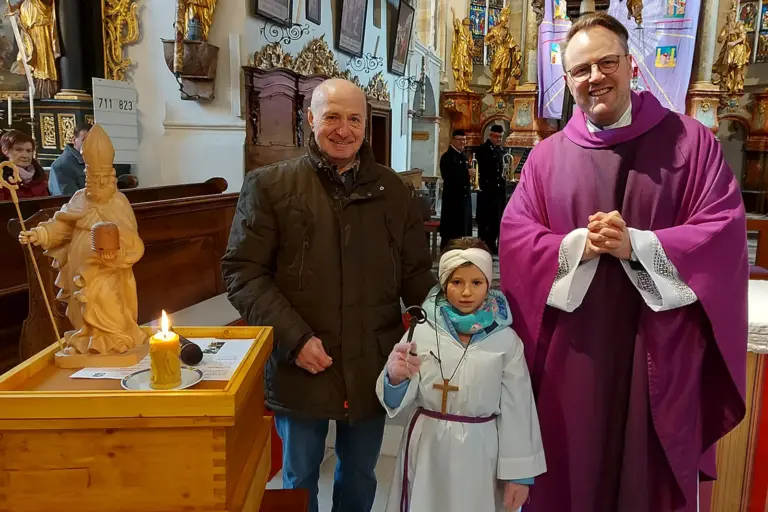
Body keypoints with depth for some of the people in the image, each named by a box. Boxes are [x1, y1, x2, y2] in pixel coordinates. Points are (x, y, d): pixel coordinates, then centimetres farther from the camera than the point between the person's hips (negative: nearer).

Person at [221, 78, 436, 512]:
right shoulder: (270, 186, -5)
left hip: (372, 369, 2)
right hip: (300, 367, -2)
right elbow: (243, 271, -9)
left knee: (360, 476, 22)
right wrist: (294, 338, -18)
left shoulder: (392, 189, 5)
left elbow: (416, 271, 7)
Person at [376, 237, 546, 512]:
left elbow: (516, 408, -1)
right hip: (428, 446, 1)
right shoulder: (423, 329, -7)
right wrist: (396, 378, -29)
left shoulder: (506, 339, -6)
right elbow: (398, 400, -7)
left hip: (479, 450, 0)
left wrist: (518, 473, 1)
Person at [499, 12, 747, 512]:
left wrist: (637, 245, -18)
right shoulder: (547, 156, 6)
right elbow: (515, 237, -1)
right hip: (572, 352, 1)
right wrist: (577, 244, -18)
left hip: (660, 350, -1)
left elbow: (725, 228, -6)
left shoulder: (690, 141, 2)